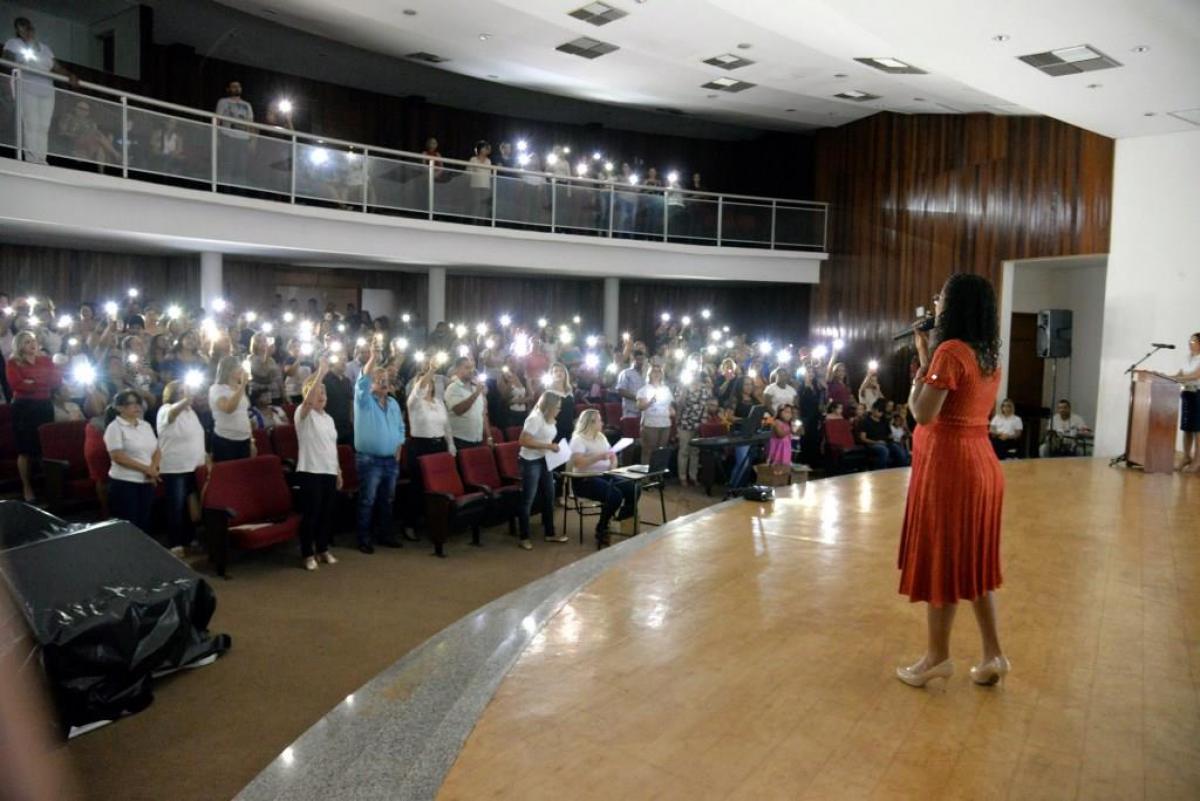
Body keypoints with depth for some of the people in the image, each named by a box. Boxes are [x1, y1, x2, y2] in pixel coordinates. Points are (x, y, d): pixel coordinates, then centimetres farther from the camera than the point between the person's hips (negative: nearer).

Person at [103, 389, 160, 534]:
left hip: (147, 482, 6)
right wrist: (146, 468, -16)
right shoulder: (114, 427, -8)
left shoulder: (146, 425, 11)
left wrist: (153, 468, -9)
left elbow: (157, 451, 11)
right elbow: (118, 457, -16)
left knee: (144, 523, 10)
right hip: (124, 483, -6)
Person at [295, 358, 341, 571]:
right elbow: (309, 401, -29)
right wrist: (320, 373, -30)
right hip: (310, 472, -7)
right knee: (310, 514, -1)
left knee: (327, 513, 13)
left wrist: (338, 470, 16)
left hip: (329, 472, 7)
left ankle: (323, 550, 25)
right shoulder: (303, 414, -5)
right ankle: (308, 554, 10)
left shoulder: (328, 418, 16)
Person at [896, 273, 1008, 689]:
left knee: (940, 560, 3)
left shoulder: (951, 350, -16)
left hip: (948, 464, -9)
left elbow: (923, 413, -18)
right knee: (973, 561, 16)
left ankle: (938, 656, 16)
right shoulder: (989, 355, 10)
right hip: (980, 462, 9)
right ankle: (993, 654, 22)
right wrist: (929, 359, 12)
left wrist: (922, 361, -6)